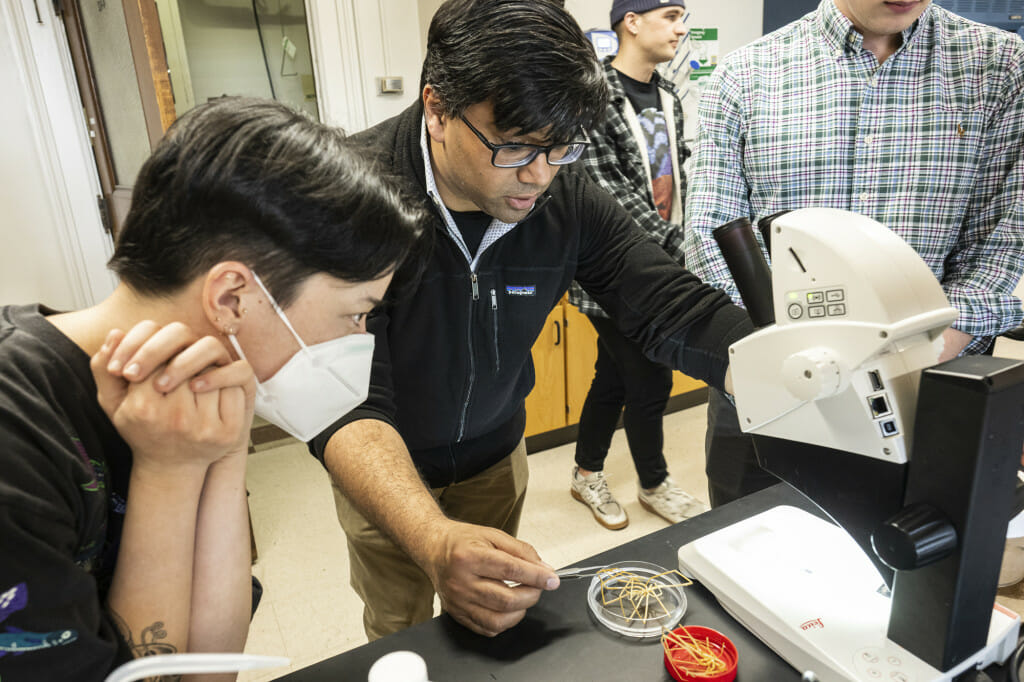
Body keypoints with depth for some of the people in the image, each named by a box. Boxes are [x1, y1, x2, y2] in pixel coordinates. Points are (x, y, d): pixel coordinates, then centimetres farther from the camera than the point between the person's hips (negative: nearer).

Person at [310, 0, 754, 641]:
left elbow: (676, 309, -16)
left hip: (495, 456, 4)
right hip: (384, 472, -3)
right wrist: (434, 540, -53)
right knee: (401, 640, 23)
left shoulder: (568, 197, -17)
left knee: (488, 629, 27)